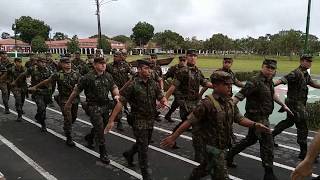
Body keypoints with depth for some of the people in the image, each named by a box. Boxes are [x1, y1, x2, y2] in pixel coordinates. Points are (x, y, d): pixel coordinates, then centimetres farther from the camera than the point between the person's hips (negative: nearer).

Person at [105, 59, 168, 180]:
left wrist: (164, 101, -21)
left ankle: (129, 154, 53)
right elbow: (120, 103, -17)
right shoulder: (132, 85, -17)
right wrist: (111, 120, -18)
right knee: (143, 149, 1)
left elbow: (161, 97, 4)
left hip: (150, 120, 6)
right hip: (139, 121, -6)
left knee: (145, 144, 24)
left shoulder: (153, 84, 0)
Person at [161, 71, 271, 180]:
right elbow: (190, 121, -23)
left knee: (205, 168, 28)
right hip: (209, 146, -8)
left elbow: (239, 118, 7)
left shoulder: (229, 102, 0)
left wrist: (255, 125, -9)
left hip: (220, 146, 8)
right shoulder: (208, 103, -24)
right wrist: (173, 137, -20)